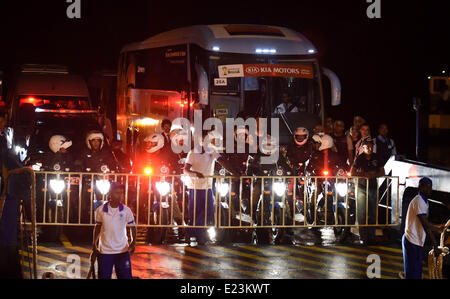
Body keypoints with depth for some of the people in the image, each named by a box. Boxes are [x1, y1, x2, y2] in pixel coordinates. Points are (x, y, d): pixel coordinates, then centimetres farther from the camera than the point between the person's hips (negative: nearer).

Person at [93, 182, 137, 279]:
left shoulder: (126, 210, -5)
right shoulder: (100, 210, -3)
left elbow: (132, 227, 3)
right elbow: (97, 227, 10)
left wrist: (133, 242, -12)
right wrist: (94, 244, 2)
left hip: (122, 251, 0)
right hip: (104, 251, 0)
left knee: (126, 277, 2)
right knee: (104, 276, 5)